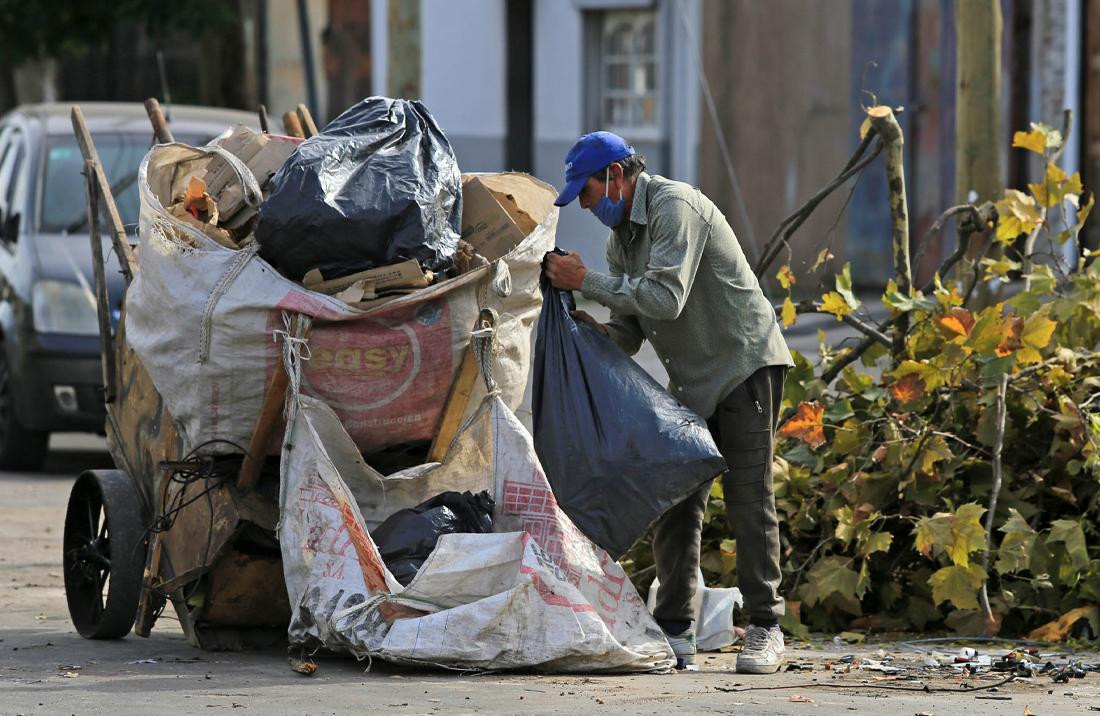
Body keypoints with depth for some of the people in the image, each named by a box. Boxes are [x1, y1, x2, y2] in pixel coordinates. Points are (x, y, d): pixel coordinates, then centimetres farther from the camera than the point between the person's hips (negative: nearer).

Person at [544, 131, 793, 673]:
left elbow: (666, 297, -28)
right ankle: (675, 633, 4)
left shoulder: (675, 206, -17)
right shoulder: (621, 236, 12)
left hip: (745, 365, -9)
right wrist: (592, 329, -10)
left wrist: (586, 282, -21)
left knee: (748, 500, -9)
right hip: (691, 382, 9)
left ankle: (764, 631, -5)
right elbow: (628, 333, 12)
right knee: (675, 503, 2)